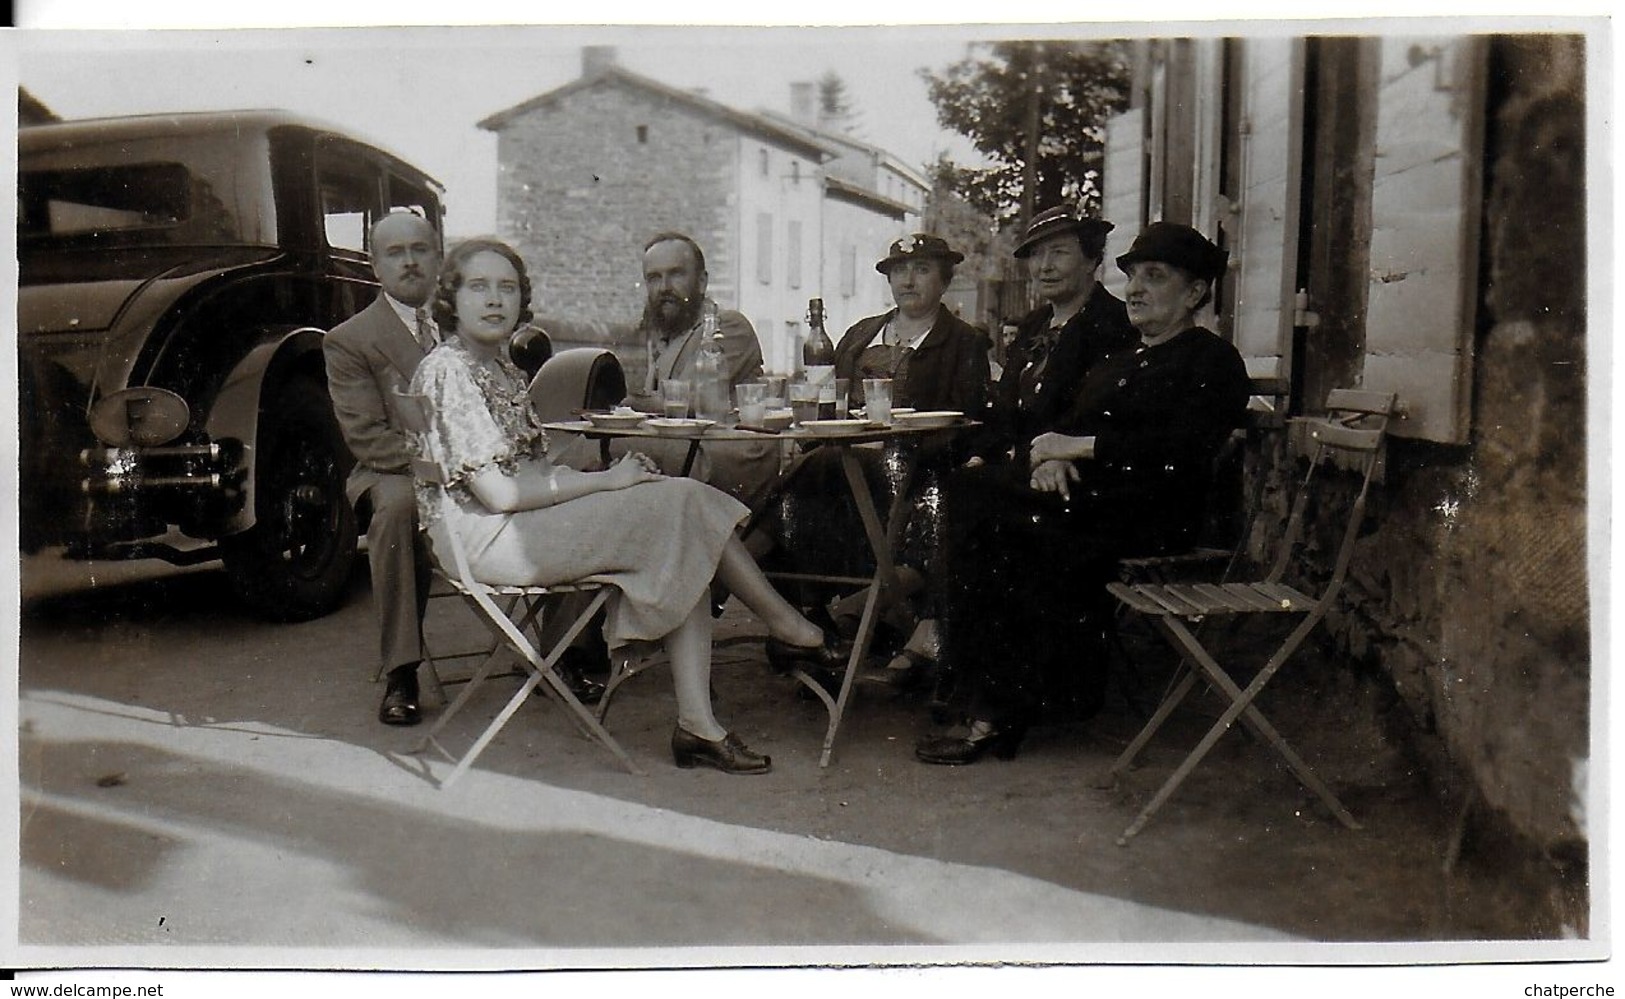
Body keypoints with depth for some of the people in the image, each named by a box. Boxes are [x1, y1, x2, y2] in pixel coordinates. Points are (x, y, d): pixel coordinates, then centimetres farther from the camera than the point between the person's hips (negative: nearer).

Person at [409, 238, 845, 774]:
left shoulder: (502, 368, 18)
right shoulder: (447, 370, -12)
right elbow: (499, 492, -20)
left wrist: (609, 473, -1)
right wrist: (605, 481, -14)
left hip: (524, 523, 9)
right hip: (486, 538, -9)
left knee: (681, 556, -11)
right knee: (680, 504, -16)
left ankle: (697, 725, -14)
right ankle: (789, 628, -2)